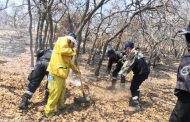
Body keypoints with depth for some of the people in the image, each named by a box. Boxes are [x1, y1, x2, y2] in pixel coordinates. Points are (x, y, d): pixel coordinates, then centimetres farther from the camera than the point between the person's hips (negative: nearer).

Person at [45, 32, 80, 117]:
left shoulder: (67, 46, 26)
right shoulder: (63, 40, -3)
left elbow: (68, 61, 34)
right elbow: (63, 50, -24)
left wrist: (76, 69, 38)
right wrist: (73, 51, -6)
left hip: (61, 72, 10)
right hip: (57, 71, -10)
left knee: (62, 89, 21)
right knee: (55, 91, -5)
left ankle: (60, 105, 37)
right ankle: (49, 111, 5)